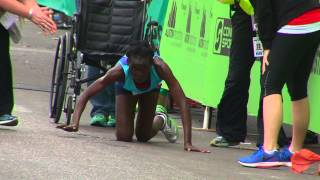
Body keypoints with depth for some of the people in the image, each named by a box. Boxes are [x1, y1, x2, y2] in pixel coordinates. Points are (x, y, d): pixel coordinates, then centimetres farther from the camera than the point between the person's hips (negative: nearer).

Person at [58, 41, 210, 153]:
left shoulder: (160, 68, -45)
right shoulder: (120, 71, -44)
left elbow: (182, 102, -46)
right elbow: (86, 94, -38)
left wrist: (187, 142, -52)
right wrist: (75, 123, -53)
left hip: (150, 88, 0)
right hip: (126, 88, 0)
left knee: (143, 137, 2)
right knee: (123, 137, -8)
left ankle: (161, 121, 38)